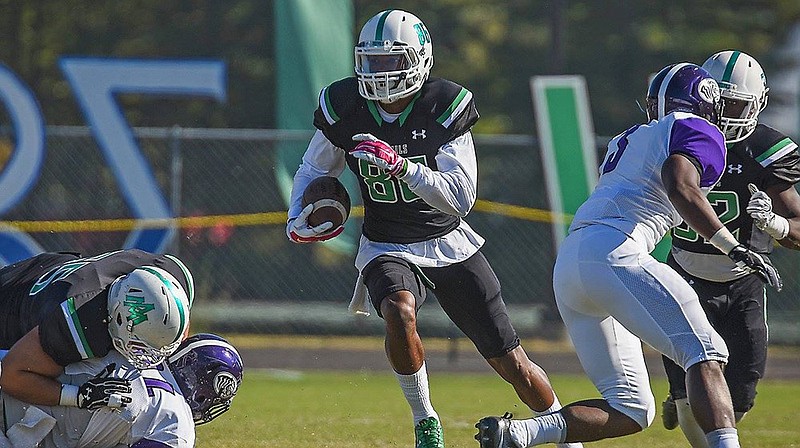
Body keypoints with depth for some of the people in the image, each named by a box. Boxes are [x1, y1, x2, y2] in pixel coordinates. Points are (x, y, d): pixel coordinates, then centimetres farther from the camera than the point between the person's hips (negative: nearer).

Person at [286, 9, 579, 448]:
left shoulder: (445, 108, -17)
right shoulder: (344, 109, -10)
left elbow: (462, 197, -23)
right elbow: (314, 170, 7)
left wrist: (402, 166, -36)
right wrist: (298, 220, -12)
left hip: (449, 244, 0)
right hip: (387, 249, 0)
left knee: (512, 364, 2)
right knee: (398, 312, -35)